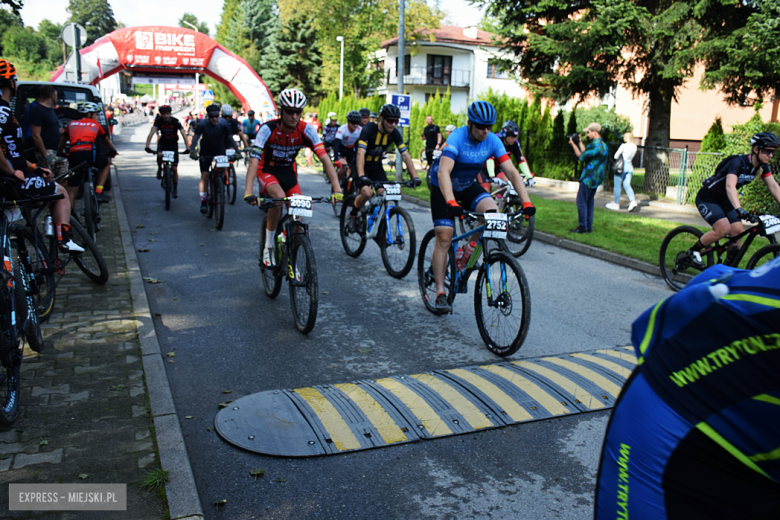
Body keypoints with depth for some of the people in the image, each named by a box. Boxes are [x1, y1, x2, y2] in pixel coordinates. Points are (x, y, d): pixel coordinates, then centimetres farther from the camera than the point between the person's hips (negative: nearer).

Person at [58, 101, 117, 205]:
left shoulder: (72, 124, 25)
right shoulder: (96, 124, 20)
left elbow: (62, 141, 35)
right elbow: (106, 141, 33)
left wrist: (59, 154, 49)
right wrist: (113, 151, 51)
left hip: (73, 155, 3)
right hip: (89, 153, -2)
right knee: (105, 163, 30)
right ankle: (98, 192, 18)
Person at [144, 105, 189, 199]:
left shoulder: (175, 122, -23)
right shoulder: (159, 121, -19)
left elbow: (184, 135, -29)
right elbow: (151, 133, -28)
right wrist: (147, 146, -41)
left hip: (173, 143, -1)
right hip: (163, 142, 1)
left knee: (174, 168, -5)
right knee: (159, 155, -34)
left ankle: (175, 188, 14)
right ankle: (160, 169, -2)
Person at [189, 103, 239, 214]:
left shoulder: (224, 124, -14)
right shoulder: (203, 124, -16)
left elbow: (230, 138, -14)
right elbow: (195, 138, -19)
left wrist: (237, 151, -26)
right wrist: (192, 151, -33)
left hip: (220, 152, 1)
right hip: (205, 153, -1)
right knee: (204, 176, -9)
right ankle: (203, 201, -6)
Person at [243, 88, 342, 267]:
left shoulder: (306, 130, -20)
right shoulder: (267, 129, -27)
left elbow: (325, 159, -24)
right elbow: (254, 160, -35)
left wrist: (337, 190, -36)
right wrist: (248, 193, -48)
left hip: (288, 170, 3)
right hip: (267, 170, -3)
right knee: (279, 197, -34)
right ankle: (268, 247, -16)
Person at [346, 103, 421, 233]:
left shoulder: (394, 133, -12)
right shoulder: (369, 129, -26)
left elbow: (405, 155, -14)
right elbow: (360, 154, -36)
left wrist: (415, 176, -25)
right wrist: (361, 176, -50)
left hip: (376, 166, 4)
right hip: (361, 165, -4)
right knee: (367, 193, -26)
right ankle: (353, 215, 3)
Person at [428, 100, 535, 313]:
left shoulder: (493, 141, -15)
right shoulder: (456, 138, -29)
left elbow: (512, 171, -19)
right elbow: (443, 172, -42)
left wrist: (526, 202, -30)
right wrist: (451, 203, -56)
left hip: (468, 186, 4)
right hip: (444, 188, -4)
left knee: (492, 211, -24)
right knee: (444, 239, -10)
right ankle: (440, 293, -3)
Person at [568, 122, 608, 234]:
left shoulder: (595, 145, -18)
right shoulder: (603, 145, 14)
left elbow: (582, 156, -13)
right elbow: (586, 153, 17)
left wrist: (574, 145, -1)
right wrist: (580, 143, 21)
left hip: (588, 178, -10)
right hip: (596, 179, 10)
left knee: (581, 202, -4)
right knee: (589, 202, 14)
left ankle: (582, 227, -2)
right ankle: (589, 227, 17)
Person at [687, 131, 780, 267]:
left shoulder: (762, 166, -5)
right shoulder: (738, 162, -29)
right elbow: (730, 186, -44)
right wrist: (739, 209, -57)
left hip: (724, 199, 8)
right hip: (707, 198, -8)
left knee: (737, 231, -6)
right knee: (724, 229, -25)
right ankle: (694, 251, -3)